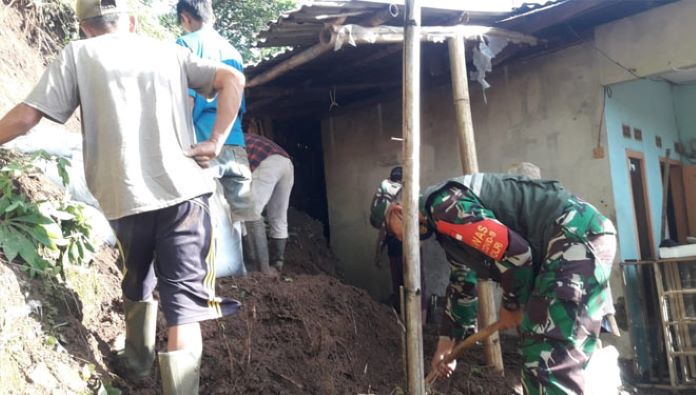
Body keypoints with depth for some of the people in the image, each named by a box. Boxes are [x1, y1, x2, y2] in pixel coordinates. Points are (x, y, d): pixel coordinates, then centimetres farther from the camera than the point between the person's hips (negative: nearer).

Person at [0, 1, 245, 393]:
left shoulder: (77, 55, 9)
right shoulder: (169, 51, 16)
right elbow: (232, 79, 5)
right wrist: (217, 141, 1)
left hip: (126, 197, 0)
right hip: (183, 191, 0)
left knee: (138, 282, 26)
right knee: (184, 300, -2)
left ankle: (137, 362, 43)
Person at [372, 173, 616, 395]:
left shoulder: (442, 206, -12)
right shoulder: (446, 225, 21)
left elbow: (515, 252, -17)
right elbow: (462, 286, 32)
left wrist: (512, 305, 1)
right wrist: (445, 344, 36)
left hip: (577, 237, -10)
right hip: (572, 241, 10)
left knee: (549, 361, -11)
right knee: (542, 357, 15)